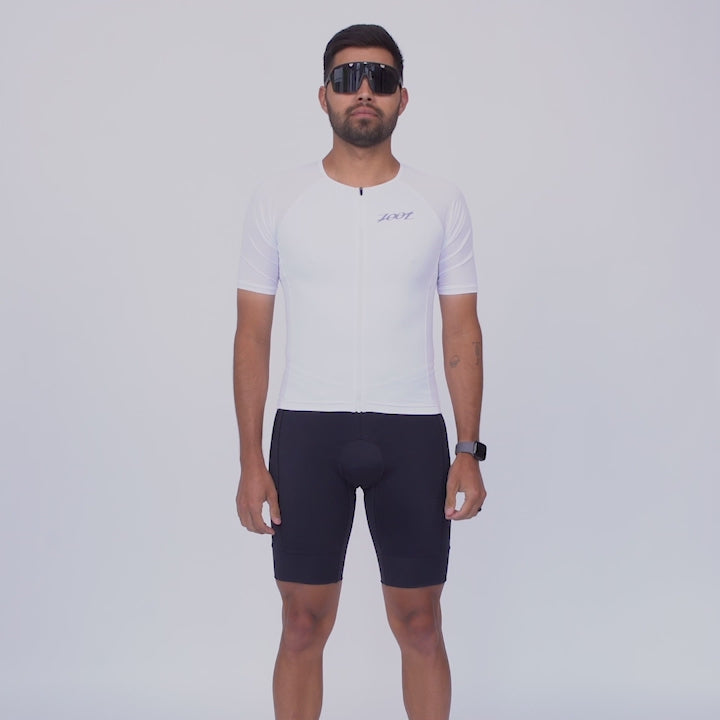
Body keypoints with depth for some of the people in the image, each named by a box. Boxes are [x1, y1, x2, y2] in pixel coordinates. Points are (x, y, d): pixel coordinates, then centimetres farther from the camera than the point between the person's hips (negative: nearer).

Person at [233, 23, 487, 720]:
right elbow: (253, 335, 3)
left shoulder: (441, 203, 4)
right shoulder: (278, 200, 3)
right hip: (307, 429, 0)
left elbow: (462, 331, 5)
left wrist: (469, 451, -3)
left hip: (411, 430, 1)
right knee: (303, 626, 6)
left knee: (420, 626, 8)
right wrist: (250, 460, -3)